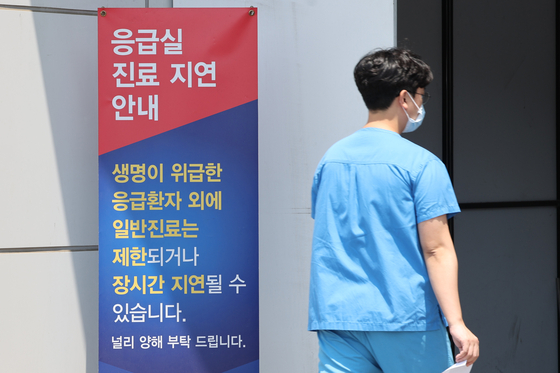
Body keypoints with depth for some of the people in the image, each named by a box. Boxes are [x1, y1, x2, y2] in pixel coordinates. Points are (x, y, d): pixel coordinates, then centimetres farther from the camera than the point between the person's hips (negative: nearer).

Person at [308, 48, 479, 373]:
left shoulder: (330, 159, 10)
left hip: (336, 319, 5)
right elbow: (436, 249, -14)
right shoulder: (421, 164, -8)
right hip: (405, 318, -4)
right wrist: (456, 322, -16)